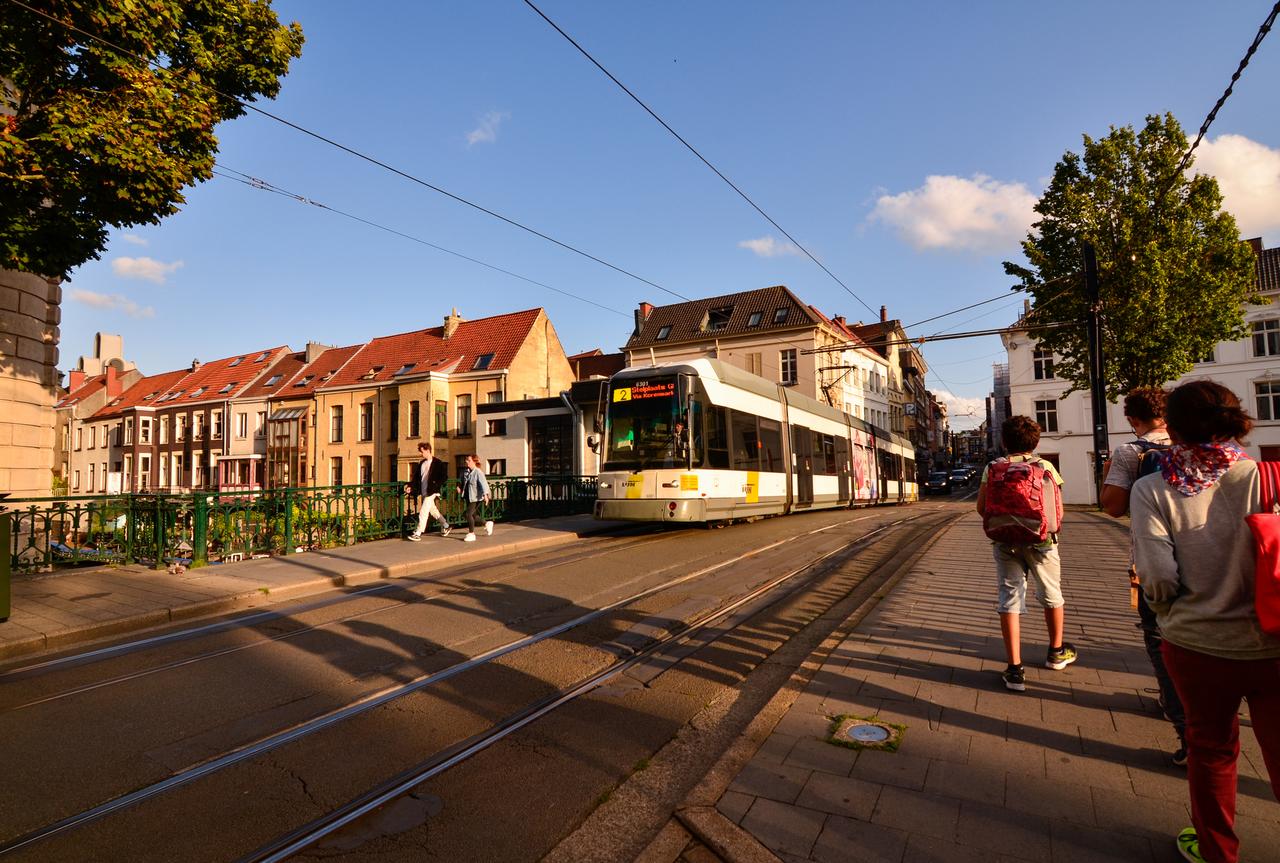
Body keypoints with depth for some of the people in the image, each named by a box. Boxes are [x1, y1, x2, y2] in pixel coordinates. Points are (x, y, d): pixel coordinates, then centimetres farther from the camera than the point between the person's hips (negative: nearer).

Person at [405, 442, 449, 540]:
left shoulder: (437, 463, -10)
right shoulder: (421, 463, 12)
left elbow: (444, 476, -12)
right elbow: (416, 477, 13)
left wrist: (435, 485, -18)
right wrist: (411, 486, -1)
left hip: (431, 492, -8)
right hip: (423, 492, 8)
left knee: (423, 512, -11)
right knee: (433, 510, 17)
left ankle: (418, 533, -7)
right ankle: (445, 526, 33)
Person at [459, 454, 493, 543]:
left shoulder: (478, 472, -16)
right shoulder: (466, 471, 8)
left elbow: (484, 483, -27)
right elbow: (464, 482, 24)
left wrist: (485, 494, -41)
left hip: (476, 498, -8)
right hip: (468, 497, 8)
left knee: (469, 514, -14)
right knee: (473, 515, 16)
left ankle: (471, 534, -2)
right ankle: (487, 524, 39)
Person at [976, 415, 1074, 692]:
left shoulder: (993, 468, -1)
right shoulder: (1046, 466, -1)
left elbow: (981, 507, -5)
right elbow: (1058, 511, -3)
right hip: (1040, 540, 1)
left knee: (1009, 598, 3)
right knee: (1051, 594, 22)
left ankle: (1014, 669, -1)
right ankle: (1056, 652, 42)